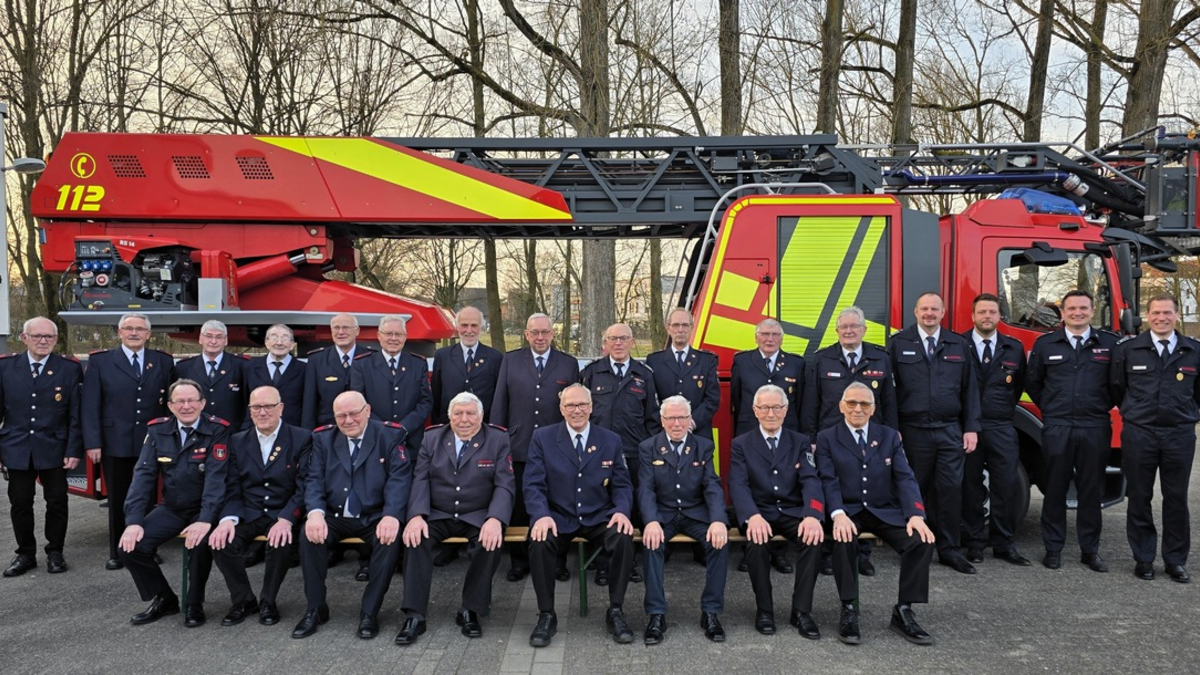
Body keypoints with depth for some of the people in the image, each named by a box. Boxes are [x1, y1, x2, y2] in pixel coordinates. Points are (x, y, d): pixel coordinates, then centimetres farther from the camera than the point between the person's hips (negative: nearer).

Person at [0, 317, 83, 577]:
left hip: (54, 449, -1)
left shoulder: (70, 369, -1)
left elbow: (76, 414, -2)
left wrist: (74, 450, -7)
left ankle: (55, 553, 20)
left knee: (57, 502, 5)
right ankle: (25, 554, 22)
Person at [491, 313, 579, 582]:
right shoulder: (511, 360, 7)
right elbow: (500, 403, 7)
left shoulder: (569, 364, 6)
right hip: (519, 446, 1)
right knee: (518, 508, 7)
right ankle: (519, 560, 19)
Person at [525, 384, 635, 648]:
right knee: (539, 541, -32)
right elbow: (534, 485, -3)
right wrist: (542, 515, -23)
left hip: (599, 518, 1)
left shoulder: (611, 440, 7)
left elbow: (622, 485, 7)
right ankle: (546, 615, -14)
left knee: (624, 538, -29)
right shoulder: (542, 438, 2)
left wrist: (622, 511, -15)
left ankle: (615, 611, -11)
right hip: (558, 518, -1)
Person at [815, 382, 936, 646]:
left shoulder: (889, 436, 12)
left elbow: (905, 478, 2)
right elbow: (829, 482, -6)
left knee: (922, 540, -24)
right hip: (848, 511, -3)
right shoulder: (827, 438, 5)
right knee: (842, 538, -36)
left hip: (885, 511, 3)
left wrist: (916, 514, -16)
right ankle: (849, 611, -22)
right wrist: (838, 514, -26)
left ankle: (904, 611, -11)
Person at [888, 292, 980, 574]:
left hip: (950, 431, 2)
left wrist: (971, 428, 4)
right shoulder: (899, 344, 3)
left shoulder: (959, 345, 11)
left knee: (951, 489, 2)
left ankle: (950, 550, 12)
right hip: (913, 431, -2)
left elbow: (969, 390, 10)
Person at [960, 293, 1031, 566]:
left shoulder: (1014, 348, 11)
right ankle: (974, 543, 13)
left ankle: (1004, 544, 11)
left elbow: (1020, 384, 21)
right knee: (970, 487, 3)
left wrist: (1006, 408, 12)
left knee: (1008, 487, 0)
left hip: (1001, 428, 2)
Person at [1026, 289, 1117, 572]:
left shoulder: (1109, 344, 4)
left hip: (1095, 429, 0)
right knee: (1054, 490, 5)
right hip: (1056, 429, 0)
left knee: (1091, 490, 7)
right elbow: (1033, 383, 14)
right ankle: (1053, 549, 14)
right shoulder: (1045, 344, 5)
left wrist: (1103, 407, 8)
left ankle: (1090, 550, 17)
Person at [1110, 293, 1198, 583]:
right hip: (1139, 435, -1)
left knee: (1176, 500, 7)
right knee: (1140, 499, 6)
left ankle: (1175, 561, 18)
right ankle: (1143, 559, 16)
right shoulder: (1127, 350, 0)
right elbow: (1116, 388, 10)